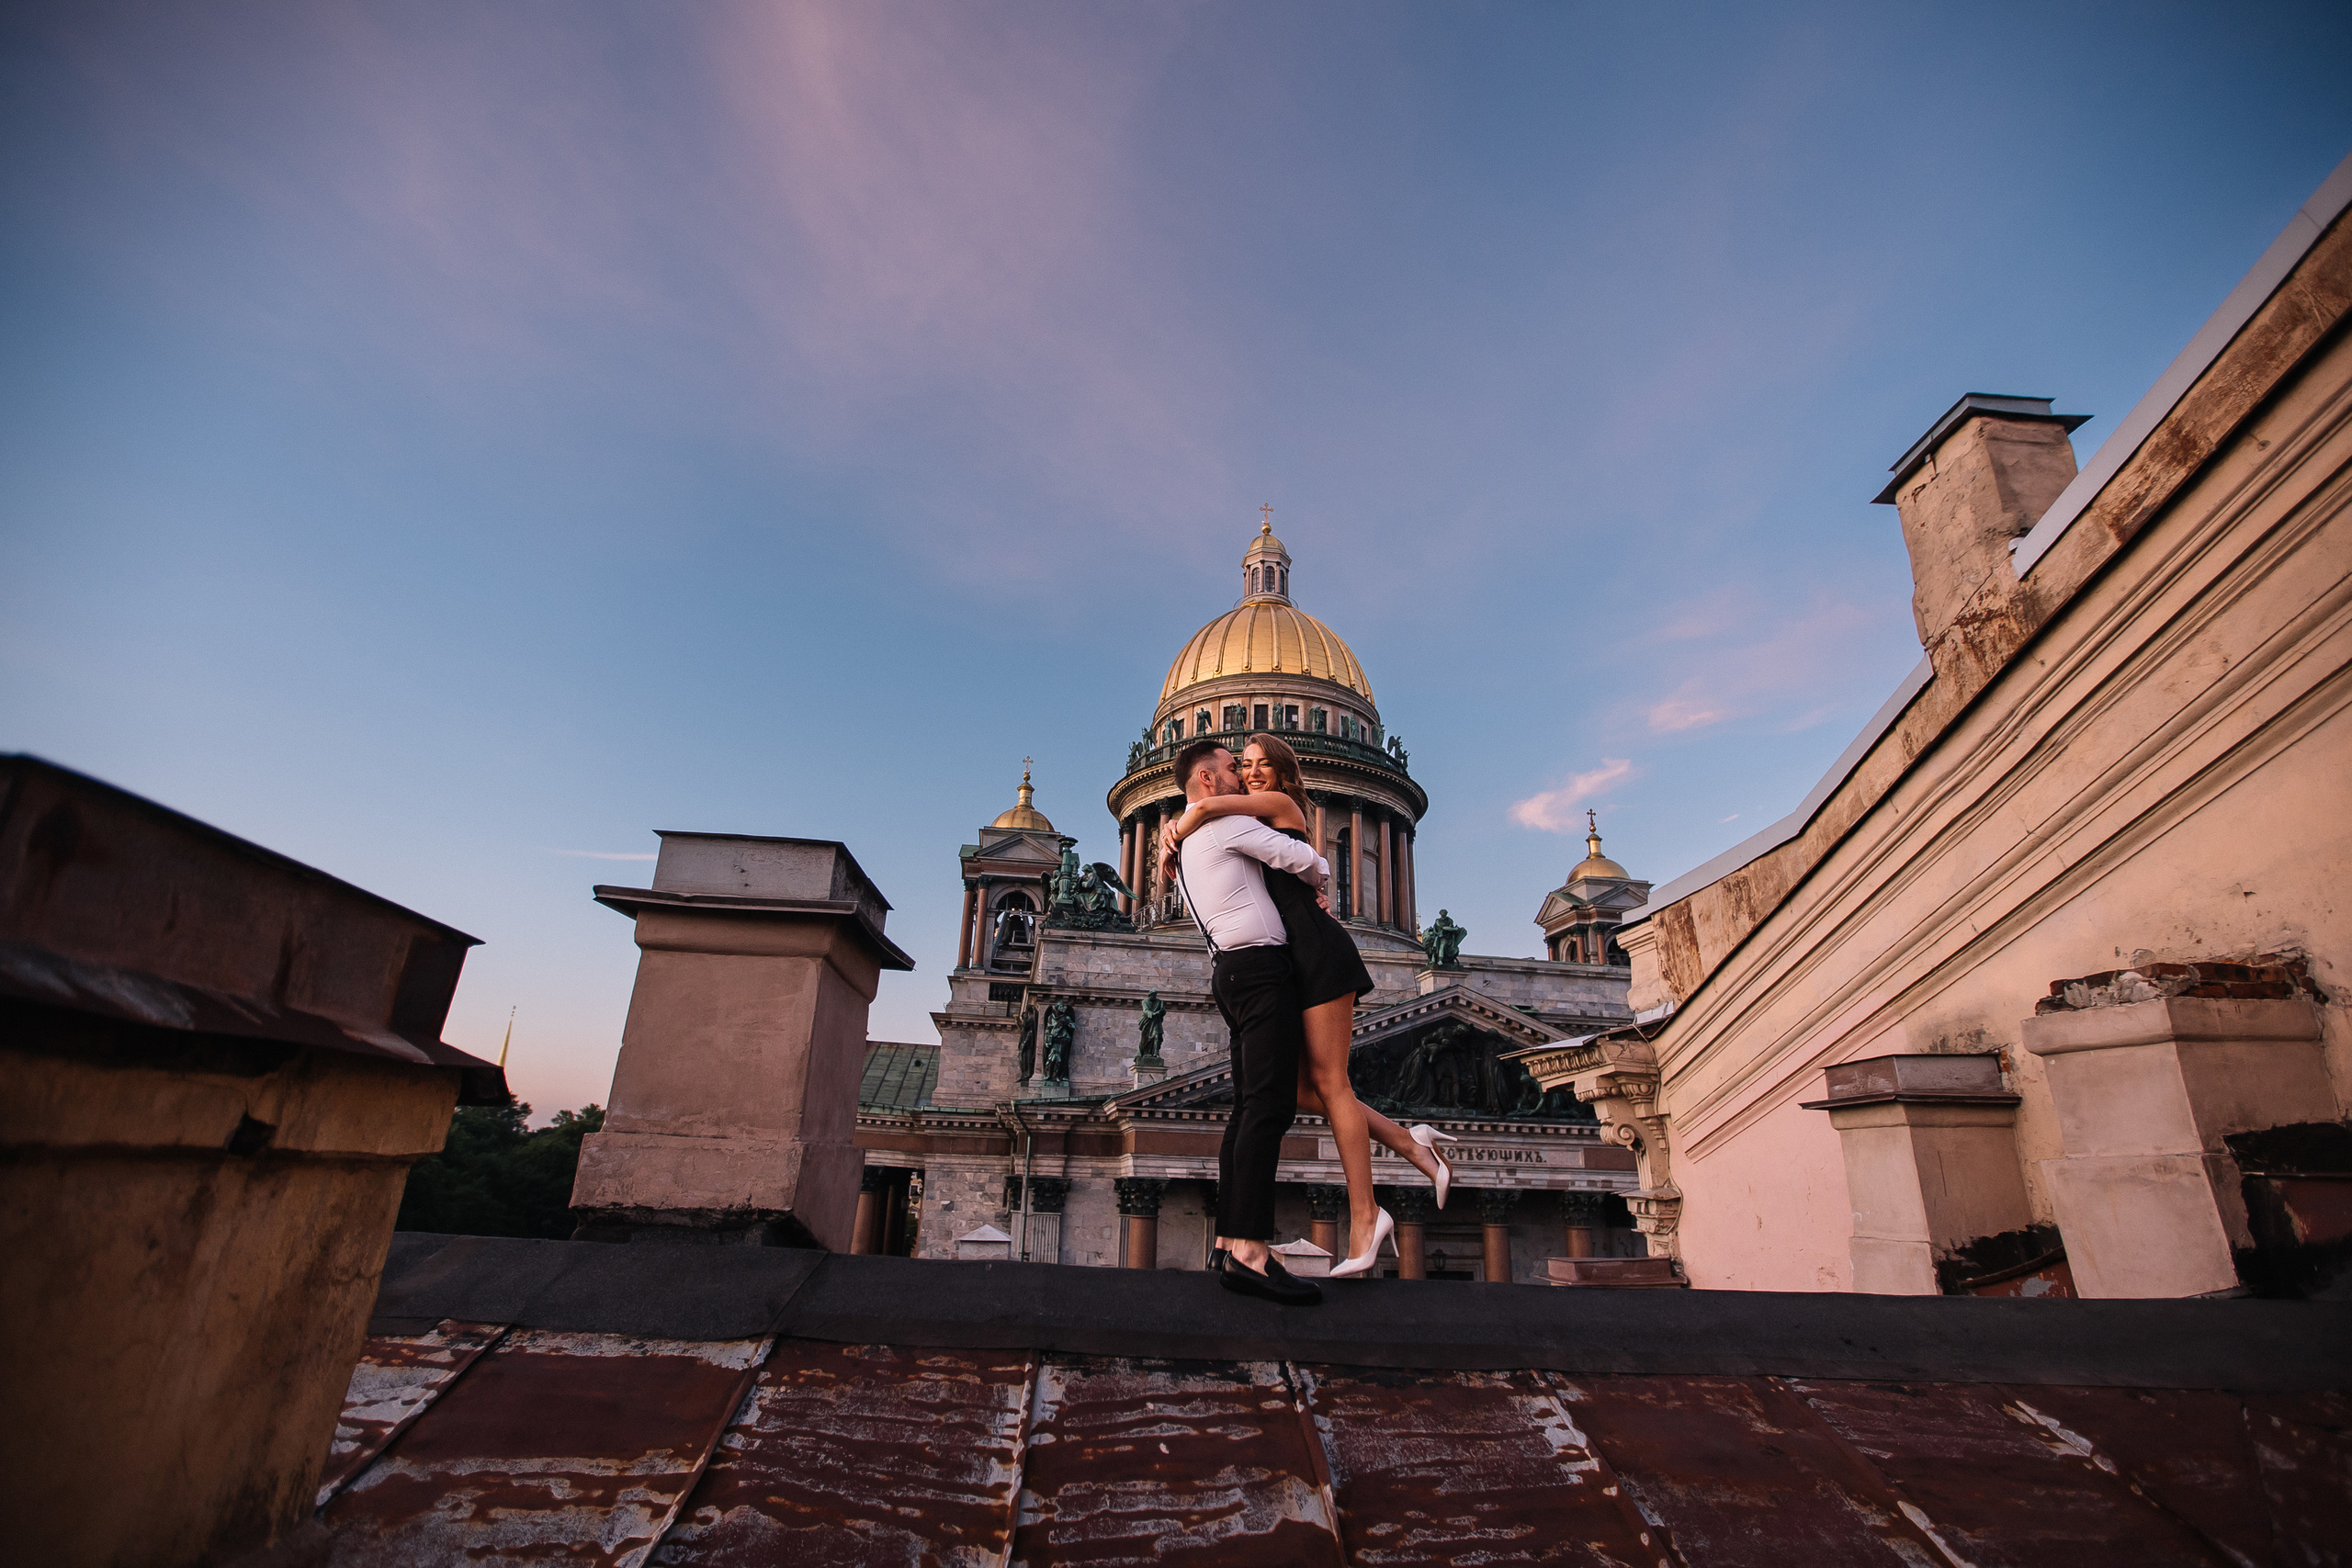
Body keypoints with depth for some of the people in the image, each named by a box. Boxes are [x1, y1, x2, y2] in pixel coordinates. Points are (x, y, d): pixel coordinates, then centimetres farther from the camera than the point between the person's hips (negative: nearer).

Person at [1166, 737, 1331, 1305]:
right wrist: (1323, 875, 12)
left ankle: (1232, 1247, 5)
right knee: (1270, 1106, -17)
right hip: (1261, 966, -10)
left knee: (1248, 1108, 6)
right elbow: (1301, 859, -8)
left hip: (1232, 972, 10)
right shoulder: (1227, 822, -5)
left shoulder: (1184, 844, 24)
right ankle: (1250, 1252, -23)